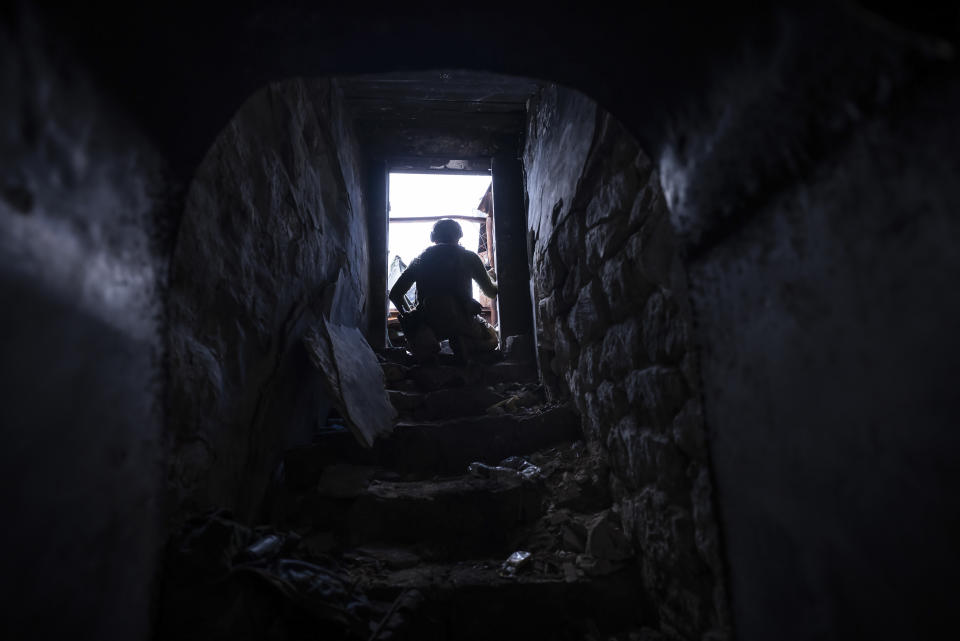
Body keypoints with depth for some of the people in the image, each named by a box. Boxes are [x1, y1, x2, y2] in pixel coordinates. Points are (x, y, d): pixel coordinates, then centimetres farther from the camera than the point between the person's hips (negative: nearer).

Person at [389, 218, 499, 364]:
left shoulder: (420, 259, 19)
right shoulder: (469, 257, 14)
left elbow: (394, 294, 19)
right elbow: (491, 292, 24)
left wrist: (406, 314, 37)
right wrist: (498, 284, 48)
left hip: (429, 320, 1)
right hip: (462, 319, -1)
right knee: (491, 339, 27)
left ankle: (425, 341, -9)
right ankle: (464, 344, -11)